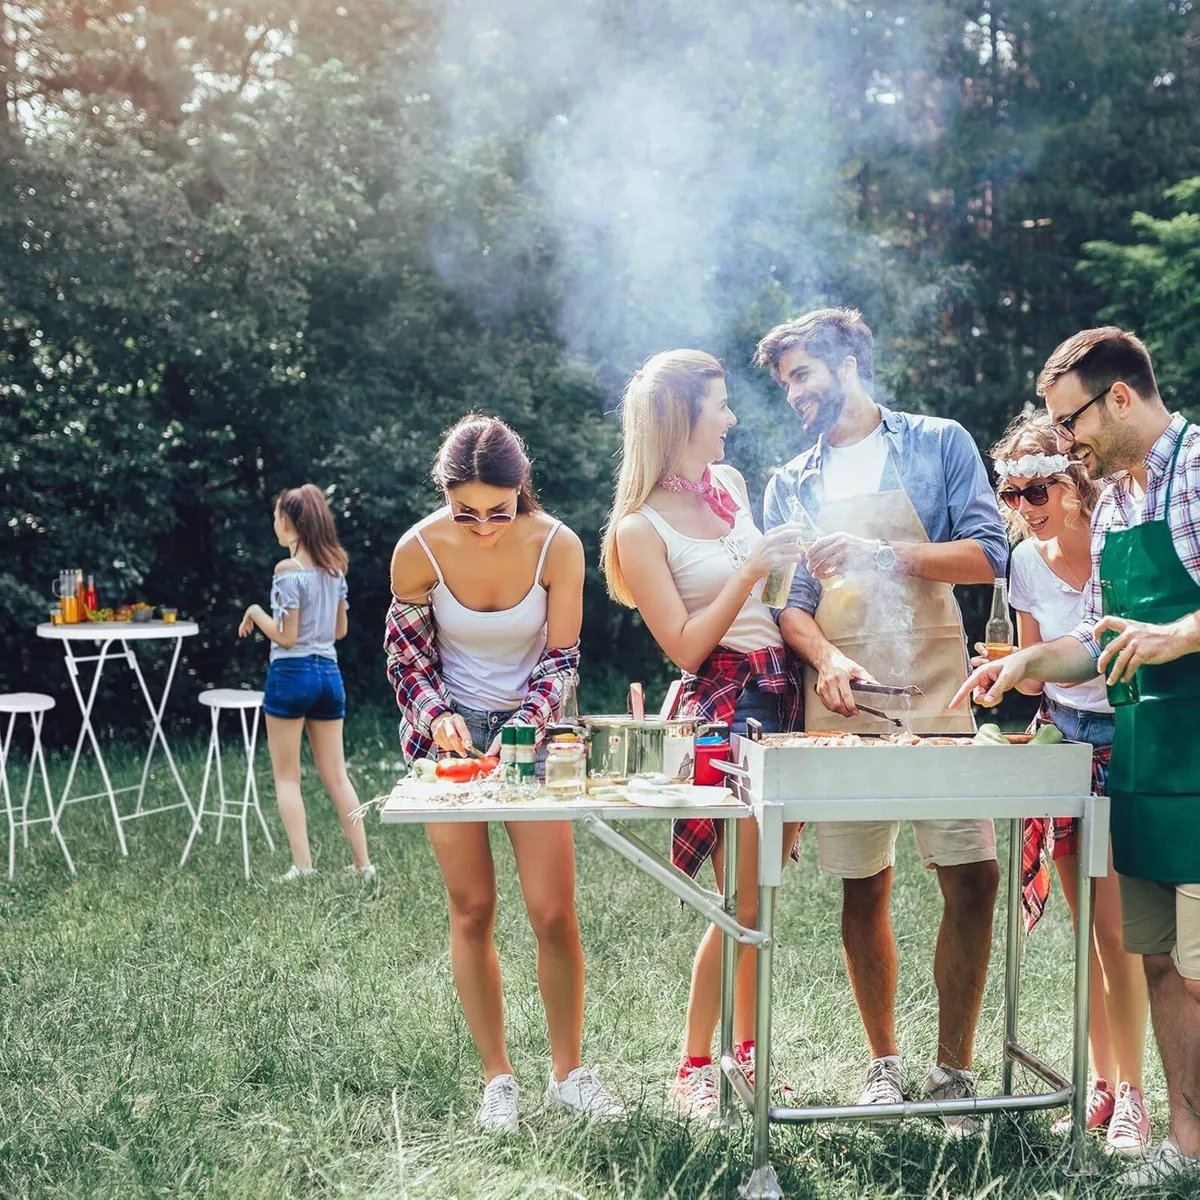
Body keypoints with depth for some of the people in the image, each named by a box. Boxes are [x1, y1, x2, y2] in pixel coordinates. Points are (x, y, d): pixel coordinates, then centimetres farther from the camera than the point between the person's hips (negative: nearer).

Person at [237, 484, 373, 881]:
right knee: (336, 775, 11)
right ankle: (363, 864, 9)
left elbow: (286, 636, -13)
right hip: (329, 673, 6)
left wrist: (255, 612, 0)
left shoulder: (288, 569, -13)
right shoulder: (335, 566, 8)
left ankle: (303, 865, -2)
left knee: (287, 778, 4)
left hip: (291, 673, -6)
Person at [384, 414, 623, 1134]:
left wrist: (523, 728, -22)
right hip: (450, 732, 0)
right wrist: (437, 717, -16)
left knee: (554, 913, -4)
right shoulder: (420, 551, -16)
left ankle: (569, 1074, 14)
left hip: (531, 729, 0)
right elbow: (407, 650, 0)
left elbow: (562, 660, -7)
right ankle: (498, 1078, 15)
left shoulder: (558, 547, -16)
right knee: (473, 908, 2)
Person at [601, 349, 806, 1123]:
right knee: (742, 905, -5)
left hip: (782, 692, 7)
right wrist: (750, 572, -18)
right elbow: (685, 646, -14)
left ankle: (750, 1047, 24)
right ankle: (693, 1071, 9)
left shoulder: (730, 483, 12)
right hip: (724, 706, -7)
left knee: (763, 894, 11)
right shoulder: (642, 529, -10)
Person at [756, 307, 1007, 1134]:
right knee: (864, 889, 5)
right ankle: (885, 1065, 18)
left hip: (935, 697, -2)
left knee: (973, 878, -7)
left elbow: (989, 555, -3)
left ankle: (954, 1072, 5)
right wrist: (827, 657, -13)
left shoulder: (938, 444, 5)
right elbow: (787, 602, 8)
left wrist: (878, 552, -15)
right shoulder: (791, 485, 14)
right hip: (841, 706, 2)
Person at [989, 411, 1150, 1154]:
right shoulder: (1026, 560, 2)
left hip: (1124, 738, -5)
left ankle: (1131, 1095, 3)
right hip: (1061, 737, 5)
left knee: (1114, 926, -8)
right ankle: (1102, 1084, 17)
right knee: (1086, 926, 8)